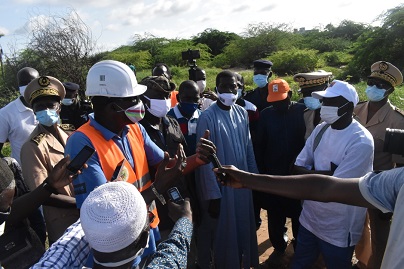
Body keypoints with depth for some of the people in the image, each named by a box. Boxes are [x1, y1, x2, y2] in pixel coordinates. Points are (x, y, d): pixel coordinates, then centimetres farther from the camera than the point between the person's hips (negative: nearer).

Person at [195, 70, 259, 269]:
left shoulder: (242, 113, 0)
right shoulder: (208, 118, -18)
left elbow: (248, 147, 7)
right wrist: (212, 194, -14)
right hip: (220, 185, -5)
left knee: (243, 227, 21)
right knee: (222, 231, 13)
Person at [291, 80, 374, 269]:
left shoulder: (361, 141, -23)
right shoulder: (321, 129, -2)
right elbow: (297, 168, -4)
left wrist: (309, 174, -13)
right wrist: (326, 173, -18)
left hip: (338, 230, -5)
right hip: (309, 217, 6)